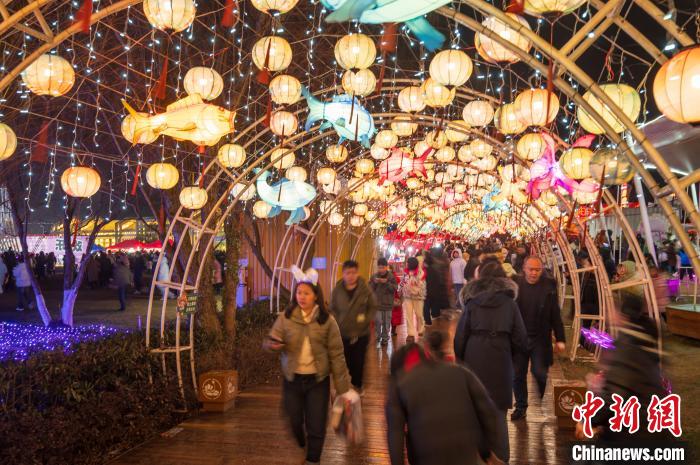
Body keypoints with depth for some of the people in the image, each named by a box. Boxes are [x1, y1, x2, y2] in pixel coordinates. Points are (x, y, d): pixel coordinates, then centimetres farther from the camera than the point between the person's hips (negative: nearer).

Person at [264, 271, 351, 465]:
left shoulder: (327, 321, -9)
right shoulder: (285, 317, -7)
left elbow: (336, 354, -5)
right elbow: (270, 341, -3)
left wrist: (342, 385, -4)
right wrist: (273, 344, -28)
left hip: (318, 380, -1)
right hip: (292, 379, 2)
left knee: (316, 427, 5)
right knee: (295, 422, 18)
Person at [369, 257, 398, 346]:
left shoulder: (391, 276, -2)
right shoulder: (374, 276, 2)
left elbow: (395, 288, -7)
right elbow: (370, 289, 3)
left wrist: (387, 283, -19)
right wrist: (374, 283, -15)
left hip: (388, 303, -1)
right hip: (377, 302, 1)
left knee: (386, 322, 6)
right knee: (377, 322, -2)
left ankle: (385, 338, 17)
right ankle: (377, 337, 13)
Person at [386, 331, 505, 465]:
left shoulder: (399, 384, 6)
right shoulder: (458, 371, 11)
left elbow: (395, 431, -3)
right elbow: (486, 408, 4)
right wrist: (488, 449, 10)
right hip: (465, 451, 2)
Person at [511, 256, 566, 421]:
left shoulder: (549, 286, -4)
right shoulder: (515, 284, -5)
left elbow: (555, 314, -1)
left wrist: (560, 338, -3)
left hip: (540, 339, -1)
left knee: (539, 372, 1)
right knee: (518, 375, 9)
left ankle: (543, 401, 33)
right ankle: (520, 406, 27)